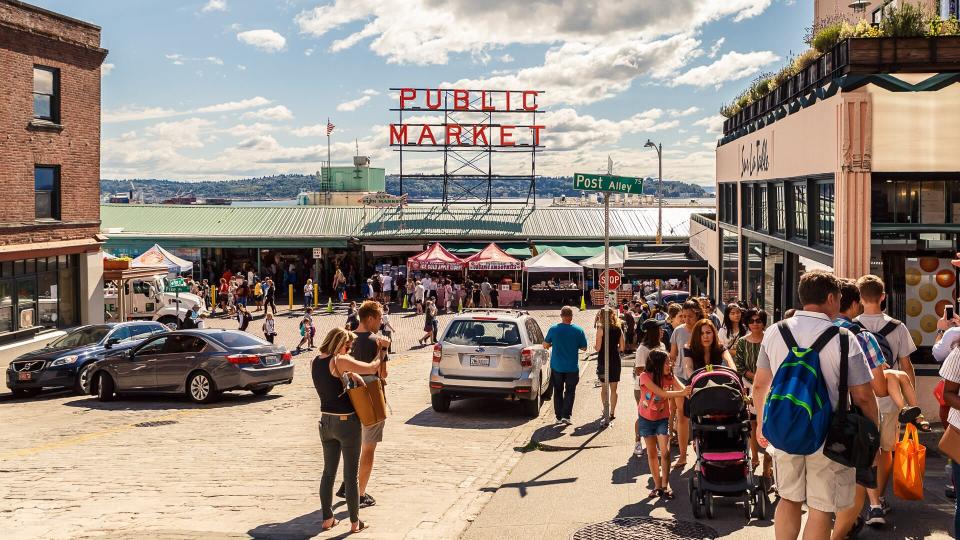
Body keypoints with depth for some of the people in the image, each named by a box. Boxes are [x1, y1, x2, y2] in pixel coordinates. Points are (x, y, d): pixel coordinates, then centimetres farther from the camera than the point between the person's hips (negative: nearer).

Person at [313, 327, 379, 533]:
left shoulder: (316, 362, 3)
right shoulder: (340, 361, -19)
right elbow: (371, 368, -17)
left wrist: (349, 374, -9)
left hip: (326, 421, 7)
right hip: (347, 422, -7)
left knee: (329, 471, 16)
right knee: (351, 474, 4)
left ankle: (327, 518, 21)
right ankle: (355, 522, 13)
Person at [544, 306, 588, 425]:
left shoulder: (553, 329, -8)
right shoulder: (578, 331, -10)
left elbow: (545, 345, 1)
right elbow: (584, 348, -1)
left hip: (556, 367, 1)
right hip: (572, 367, -1)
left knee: (558, 391, 14)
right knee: (570, 392, 8)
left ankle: (559, 416, 16)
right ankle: (566, 415, -3)